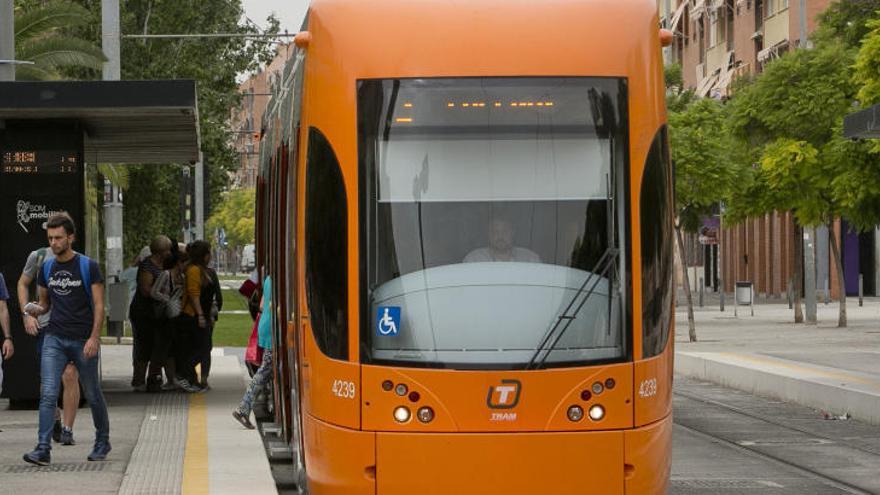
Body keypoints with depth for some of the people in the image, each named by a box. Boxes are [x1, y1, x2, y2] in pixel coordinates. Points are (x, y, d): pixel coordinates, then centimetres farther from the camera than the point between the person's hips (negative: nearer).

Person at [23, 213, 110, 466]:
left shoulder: (88, 267, -5)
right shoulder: (47, 269, 8)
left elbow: (99, 305, -7)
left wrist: (94, 337, -18)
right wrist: (37, 309, -5)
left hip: (83, 341, -3)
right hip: (54, 339, 3)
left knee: (93, 395, 10)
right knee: (47, 394, -11)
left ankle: (102, 442, 29)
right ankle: (43, 449, -15)